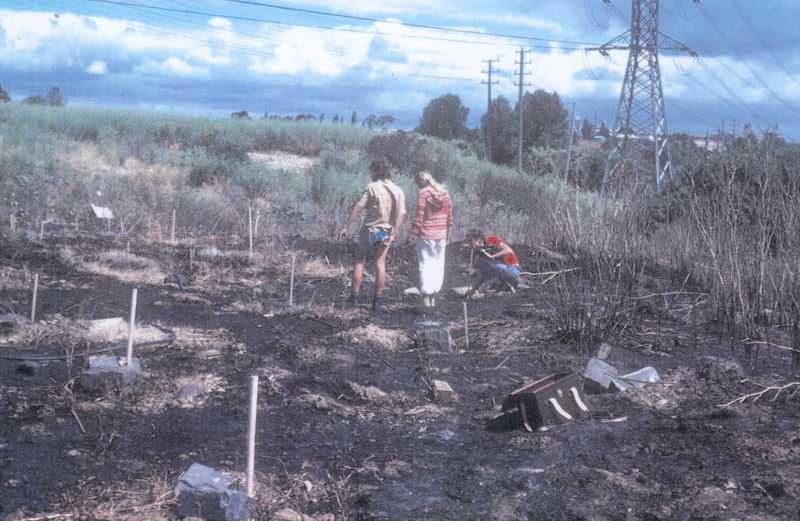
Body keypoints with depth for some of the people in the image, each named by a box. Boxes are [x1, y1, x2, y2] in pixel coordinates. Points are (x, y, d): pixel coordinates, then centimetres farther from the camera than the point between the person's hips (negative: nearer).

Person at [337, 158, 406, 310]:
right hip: (386, 232, 3)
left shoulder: (372, 187, -11)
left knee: (359, 262, 8)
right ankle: (377, 299, 9)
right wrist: (394, 234, -7)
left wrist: (345, 226, -11)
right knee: (380, 264, 10)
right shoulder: (398, 191, 1)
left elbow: (357, 208, -14)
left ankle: (354, 296, 7)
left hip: (369, 230, -3)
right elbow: (401, 215, -7)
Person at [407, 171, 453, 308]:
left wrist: (412, 235, -7)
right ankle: (434, 295, 12)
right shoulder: (445, 193, 7)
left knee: (425, 264, 0)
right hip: (441, 235, 5)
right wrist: (448, 234, 17)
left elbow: (419, 217, -12)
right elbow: (450, 217, 9)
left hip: (426, 235, -5)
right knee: (438, 265, 10)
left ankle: (426, 295, -4)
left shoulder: (424, 193, -9)